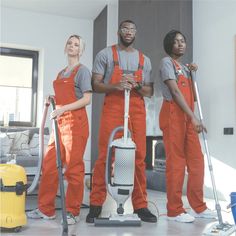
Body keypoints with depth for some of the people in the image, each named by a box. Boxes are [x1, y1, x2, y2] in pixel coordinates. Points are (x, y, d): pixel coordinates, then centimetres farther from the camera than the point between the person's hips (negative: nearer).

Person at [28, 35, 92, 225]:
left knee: (74, 167, -3)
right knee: (49, 166, 4)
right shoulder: (61, 73, 21)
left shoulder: (82, 70, 0)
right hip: (60, 122, 7)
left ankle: (73, 212, 7)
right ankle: (46, 209, 13)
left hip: (75, 121, -7)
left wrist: (63, 109, -17)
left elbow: (87, 99, -10)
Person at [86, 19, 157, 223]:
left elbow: (150, 92, 16)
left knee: (139, 157, -1)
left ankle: (140, 205, 6)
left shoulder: (144, 60, 19)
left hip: (137, 111, 3)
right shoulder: (106, 54, 9)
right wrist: (116, 86, -15)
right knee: (105, 156, -7)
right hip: (112, 109, -3)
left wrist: (137, 86, -5)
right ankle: (96, 204, 0)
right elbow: (95, 85, 2)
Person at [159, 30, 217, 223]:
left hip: (187, 117, 8)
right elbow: (175, 92, -14)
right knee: (176, 162, -7)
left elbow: (192, 97, 19)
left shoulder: (184, 67, 22)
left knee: (196, 161, 6)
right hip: (173, 116, -8)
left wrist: (192, 74, 9)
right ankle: (174, 210, 0)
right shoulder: (167, 62, -2)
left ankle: (198, 207, 14)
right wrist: (194, 117, -20)